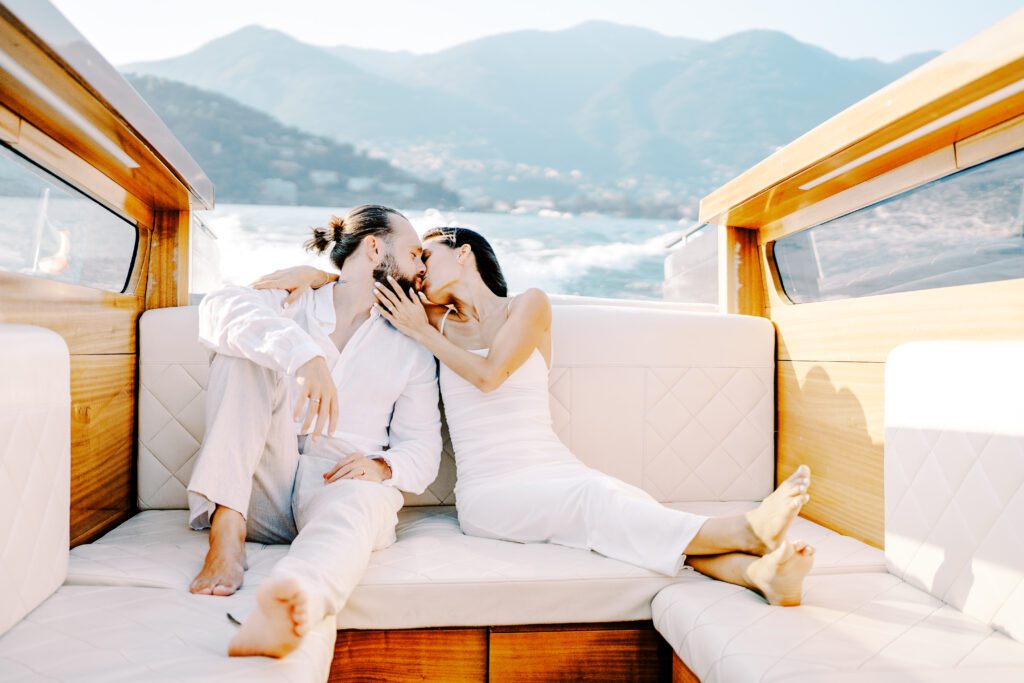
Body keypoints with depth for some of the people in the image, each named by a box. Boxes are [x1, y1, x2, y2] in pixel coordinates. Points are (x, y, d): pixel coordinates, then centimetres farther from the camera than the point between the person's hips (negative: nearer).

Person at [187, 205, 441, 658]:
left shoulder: (412, 350, 14)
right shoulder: (289, 306, 10)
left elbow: (422, 451, 7)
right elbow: (219, 309, -14)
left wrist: (384, 466, -17)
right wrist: (302, 353, -32)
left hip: (342, 486, 0)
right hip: (263, 495, 1)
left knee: (359, 503, -36)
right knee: (247, 346, -16)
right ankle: (226, 529, -29)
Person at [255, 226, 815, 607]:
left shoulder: (529, 304, 9)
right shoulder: (436, 321, 17)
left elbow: (489, 374, -6)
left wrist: (423, 333, 1)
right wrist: (314, 274, 3)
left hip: (555, 469, 1)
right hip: (488, 492, -1)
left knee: (636, 509, -31)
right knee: (596, 499, -32)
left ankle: (759, 572, -48)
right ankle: (743, 531, -44)